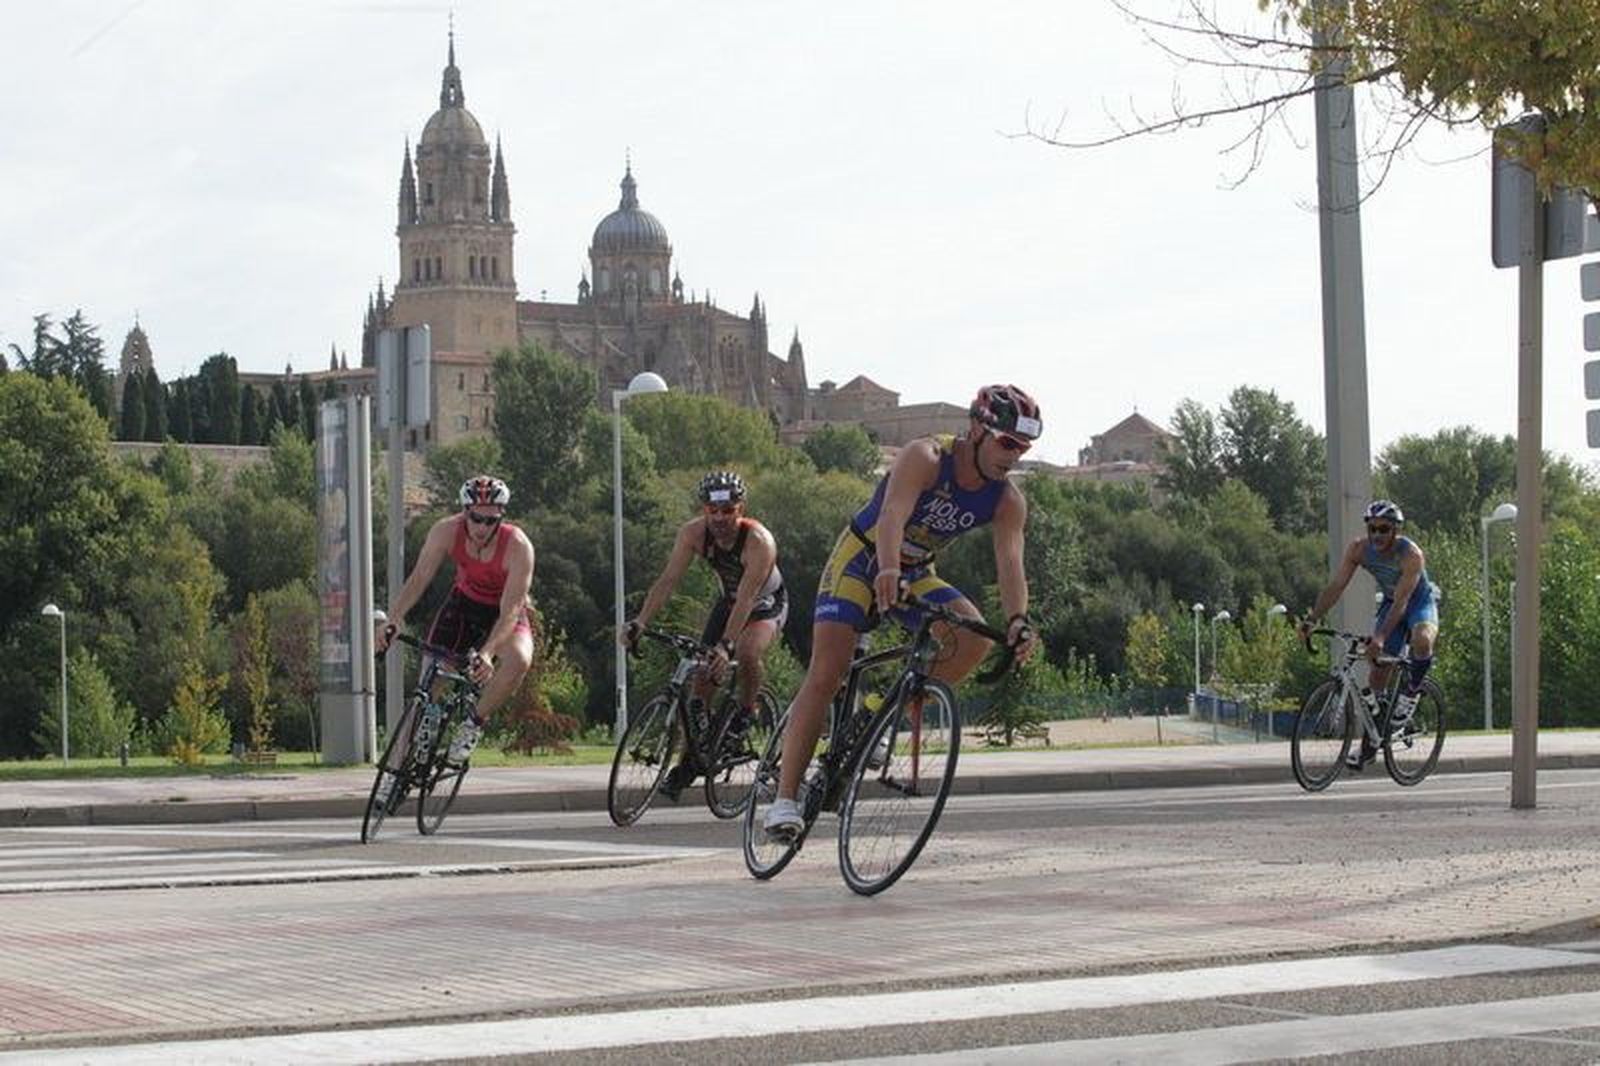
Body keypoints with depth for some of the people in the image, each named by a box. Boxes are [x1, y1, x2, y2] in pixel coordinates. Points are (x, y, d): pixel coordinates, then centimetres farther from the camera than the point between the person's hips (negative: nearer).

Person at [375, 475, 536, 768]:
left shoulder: (518, 546, -31)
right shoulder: (447, 531, -23)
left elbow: (511, 610, -35)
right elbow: (418, 579, -24)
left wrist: (487, 653, -50)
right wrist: (392, 621, -40)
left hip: (506, 618, -3)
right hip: (463, 605, 3)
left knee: (519, 659, -35)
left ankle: (474, 725, -13)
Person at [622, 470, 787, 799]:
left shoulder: (759, 541, -35)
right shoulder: (693, 533, -21)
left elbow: (746, 599, -42)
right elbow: (667, 580, -24)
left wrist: (726, 646, -52)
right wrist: (639, 622, -37)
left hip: (766, 604, -5)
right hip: (728, 602, 5)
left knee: (747, 653, -34)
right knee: (702, 675, -4)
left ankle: (747, 712, -5)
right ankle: (688, 761, 6)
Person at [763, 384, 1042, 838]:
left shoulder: (1007, 502, -12)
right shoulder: (925, 458, -27)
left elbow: (1010, 562, -25)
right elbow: (893, 515, -43)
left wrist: (1018, 621, -44)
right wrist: (888, 571, -62)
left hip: (916, 574, 5)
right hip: (862, 560, -5)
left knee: (974, 639, -21)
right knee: (825, 675, -17)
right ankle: (785, 798, -17)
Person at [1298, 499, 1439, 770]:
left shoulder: (1411, 555, -31)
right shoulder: (1359, 549, -18)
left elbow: (1401, 601, -37)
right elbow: (1336, 586, -20)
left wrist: (1380, 637, -49)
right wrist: (1311, 619, -32)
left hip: (1420, 602, -5)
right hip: (1390, 603, 5)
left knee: (1421, 641, -38)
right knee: (1378, 671, -1)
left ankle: (1410, 690, -9)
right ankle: (1369, 744, 9)